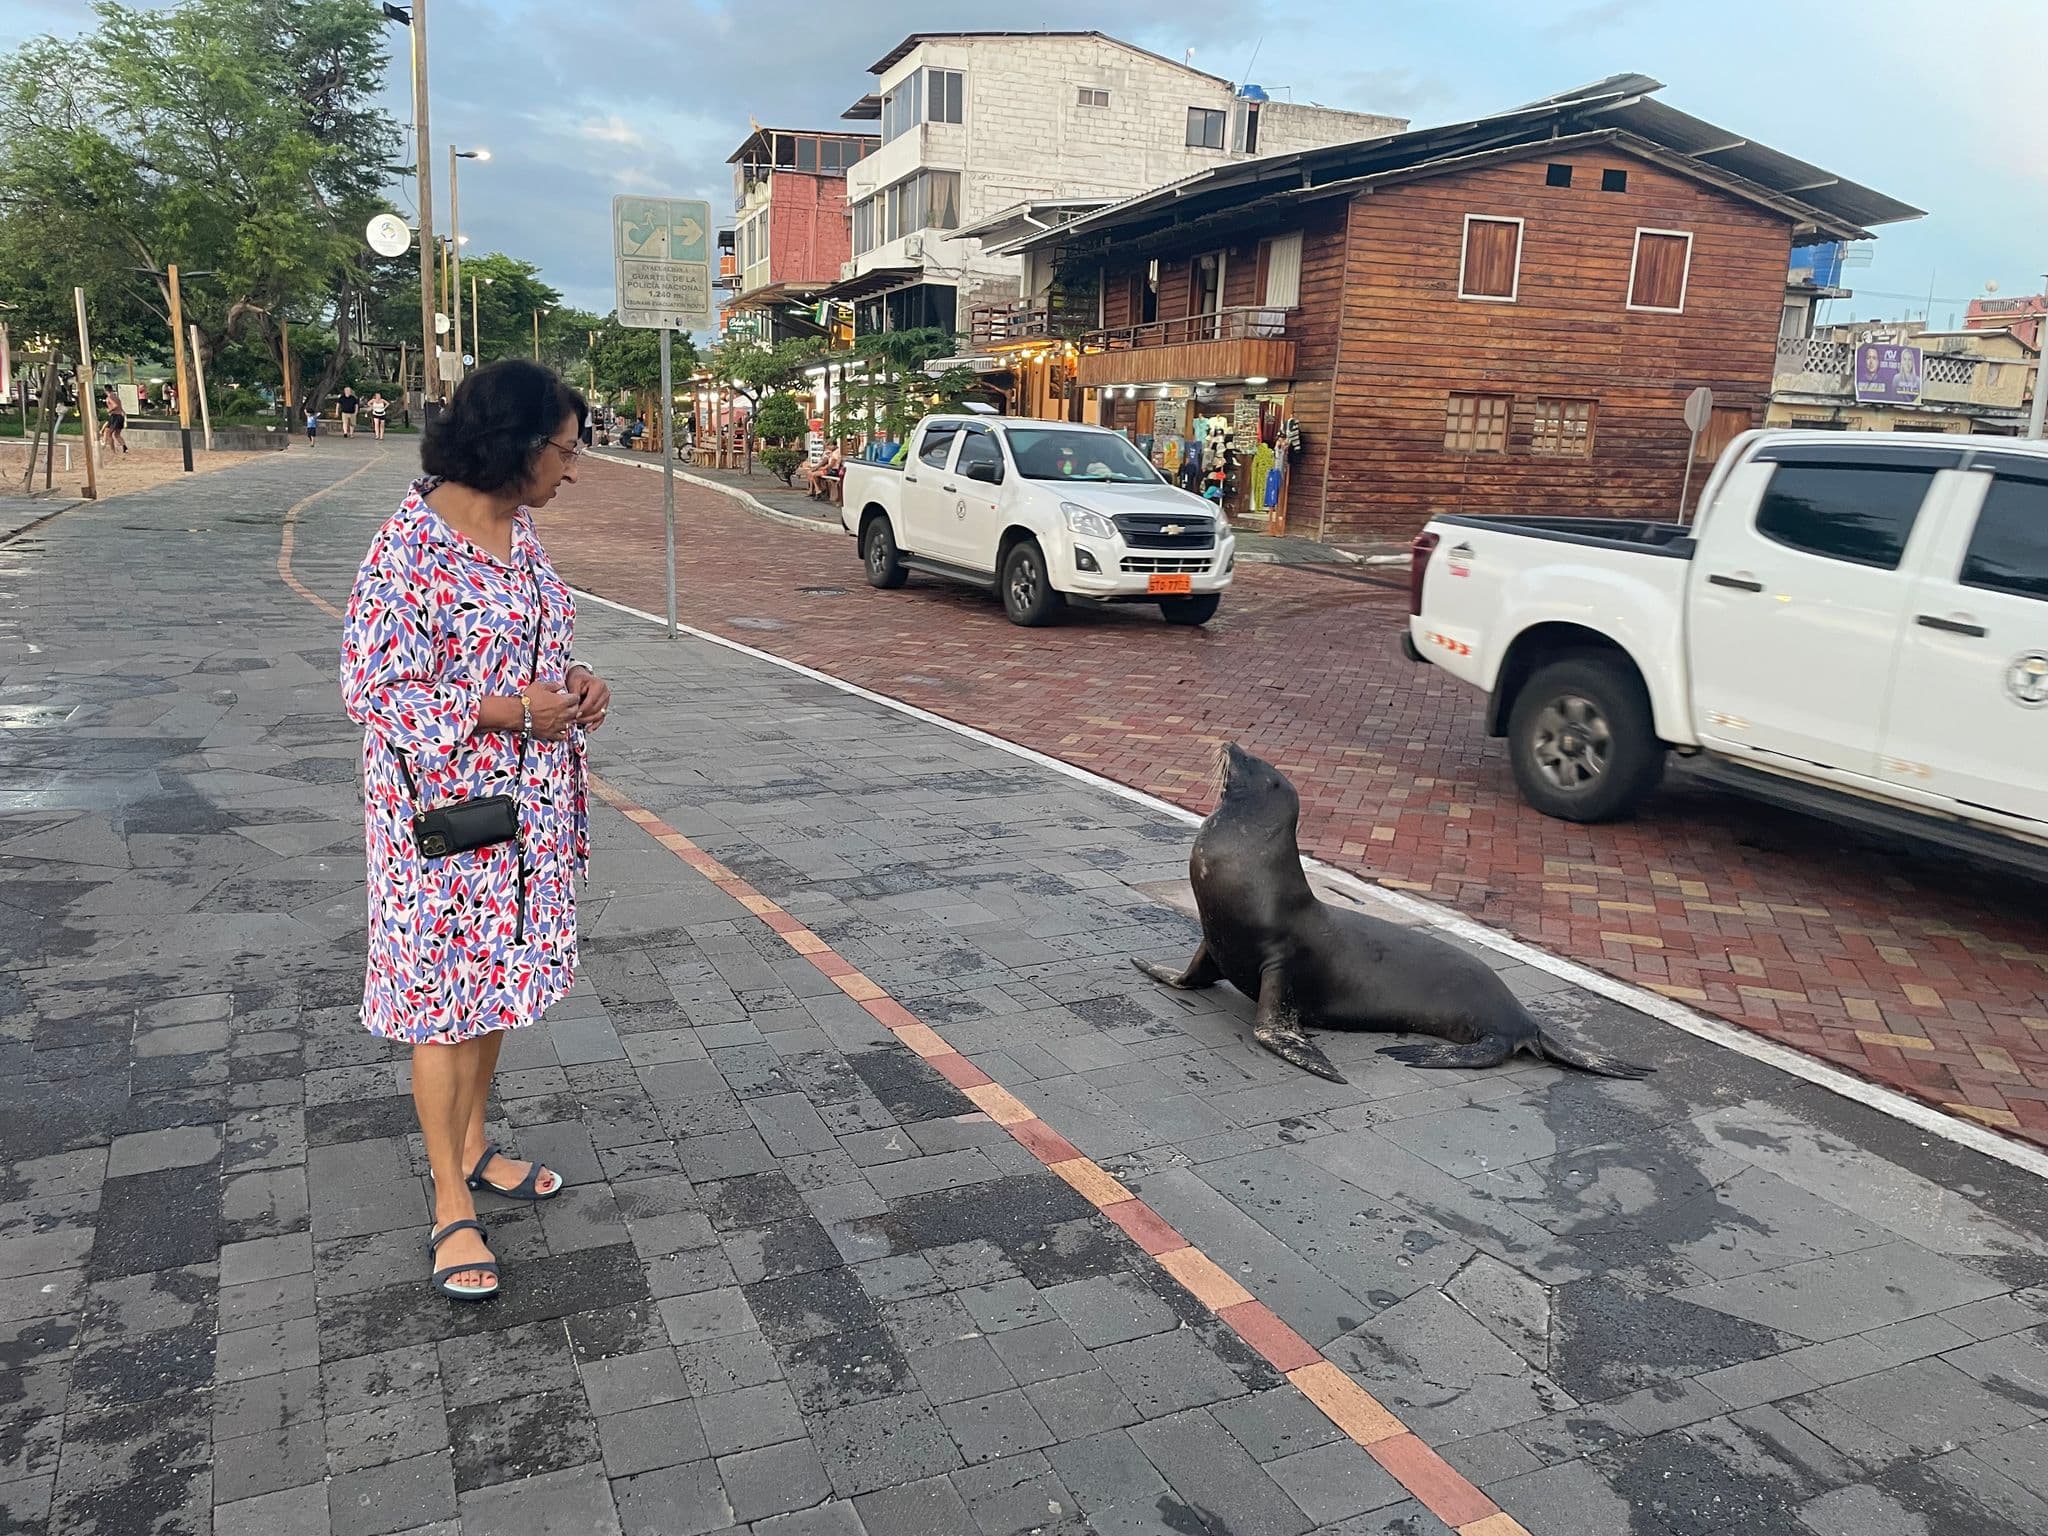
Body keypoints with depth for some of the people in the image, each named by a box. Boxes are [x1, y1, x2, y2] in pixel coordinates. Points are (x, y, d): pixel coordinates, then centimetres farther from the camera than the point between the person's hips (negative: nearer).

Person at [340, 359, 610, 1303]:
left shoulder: (516, 528, 5)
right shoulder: (410, 546, -20)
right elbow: (373, 689, -19)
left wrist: (574, 685, -2)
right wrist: (513, 712, -21)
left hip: (526, 802, 8)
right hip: (447, 809, -8)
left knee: (497, 978, 19)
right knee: (443, 996, 4)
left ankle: (471, 1147, 37)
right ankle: (452, 1207, 17)